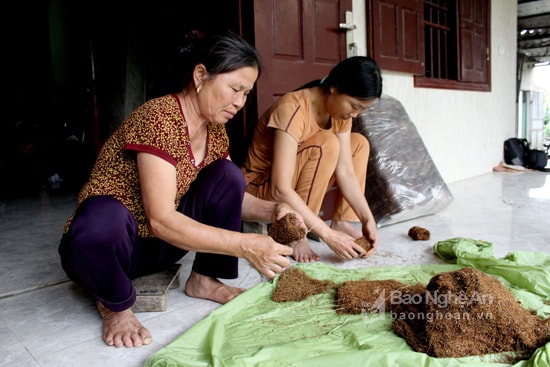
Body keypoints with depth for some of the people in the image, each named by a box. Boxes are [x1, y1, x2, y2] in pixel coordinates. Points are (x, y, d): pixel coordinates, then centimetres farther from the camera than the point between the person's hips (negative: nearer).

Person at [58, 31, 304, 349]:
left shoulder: (215, 129, -1)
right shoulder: (158, 118, -26)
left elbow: (230, 193, 5)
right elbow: (160, 220, -31)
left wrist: (270, 211, -15)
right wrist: (246, 246, -34)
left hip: (159, 245, 6)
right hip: (106, 241, -6)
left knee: (228, 175, -9)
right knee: (105, 216, -40)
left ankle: (204, 279, 0)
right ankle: (116, 304, -9)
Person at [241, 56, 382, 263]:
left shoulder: (341, 111, -5)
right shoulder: (293, 109, -30)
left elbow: (345, 171, -8)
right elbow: (281, 190, -34)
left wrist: (367, 219, -19)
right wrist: (328, 234, -34)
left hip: (297, 182, 8)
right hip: (261, 188, -8)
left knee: (358, 143, 0)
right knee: (327, 144, -30)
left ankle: (341, 222, -4)